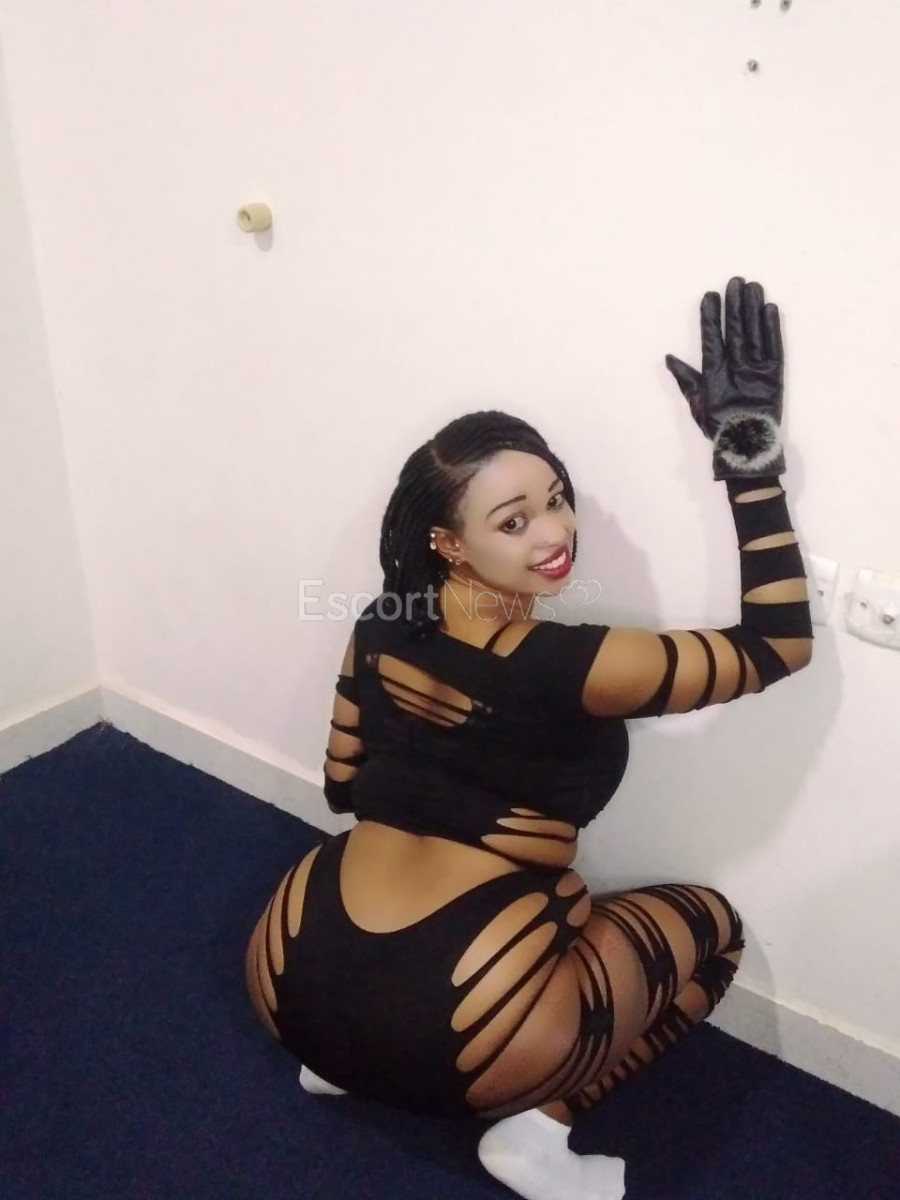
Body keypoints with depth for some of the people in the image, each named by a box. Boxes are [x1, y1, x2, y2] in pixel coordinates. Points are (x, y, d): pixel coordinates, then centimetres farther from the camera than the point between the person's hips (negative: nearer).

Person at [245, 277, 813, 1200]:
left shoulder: (383, 628, -1)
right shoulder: (565, 667, -18)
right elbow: (779, 643, -8)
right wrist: (750, 452, -11)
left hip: (292, 987, 6)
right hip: (458, 1040, -6)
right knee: (707, 922, 14)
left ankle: (341, 1059, 23)